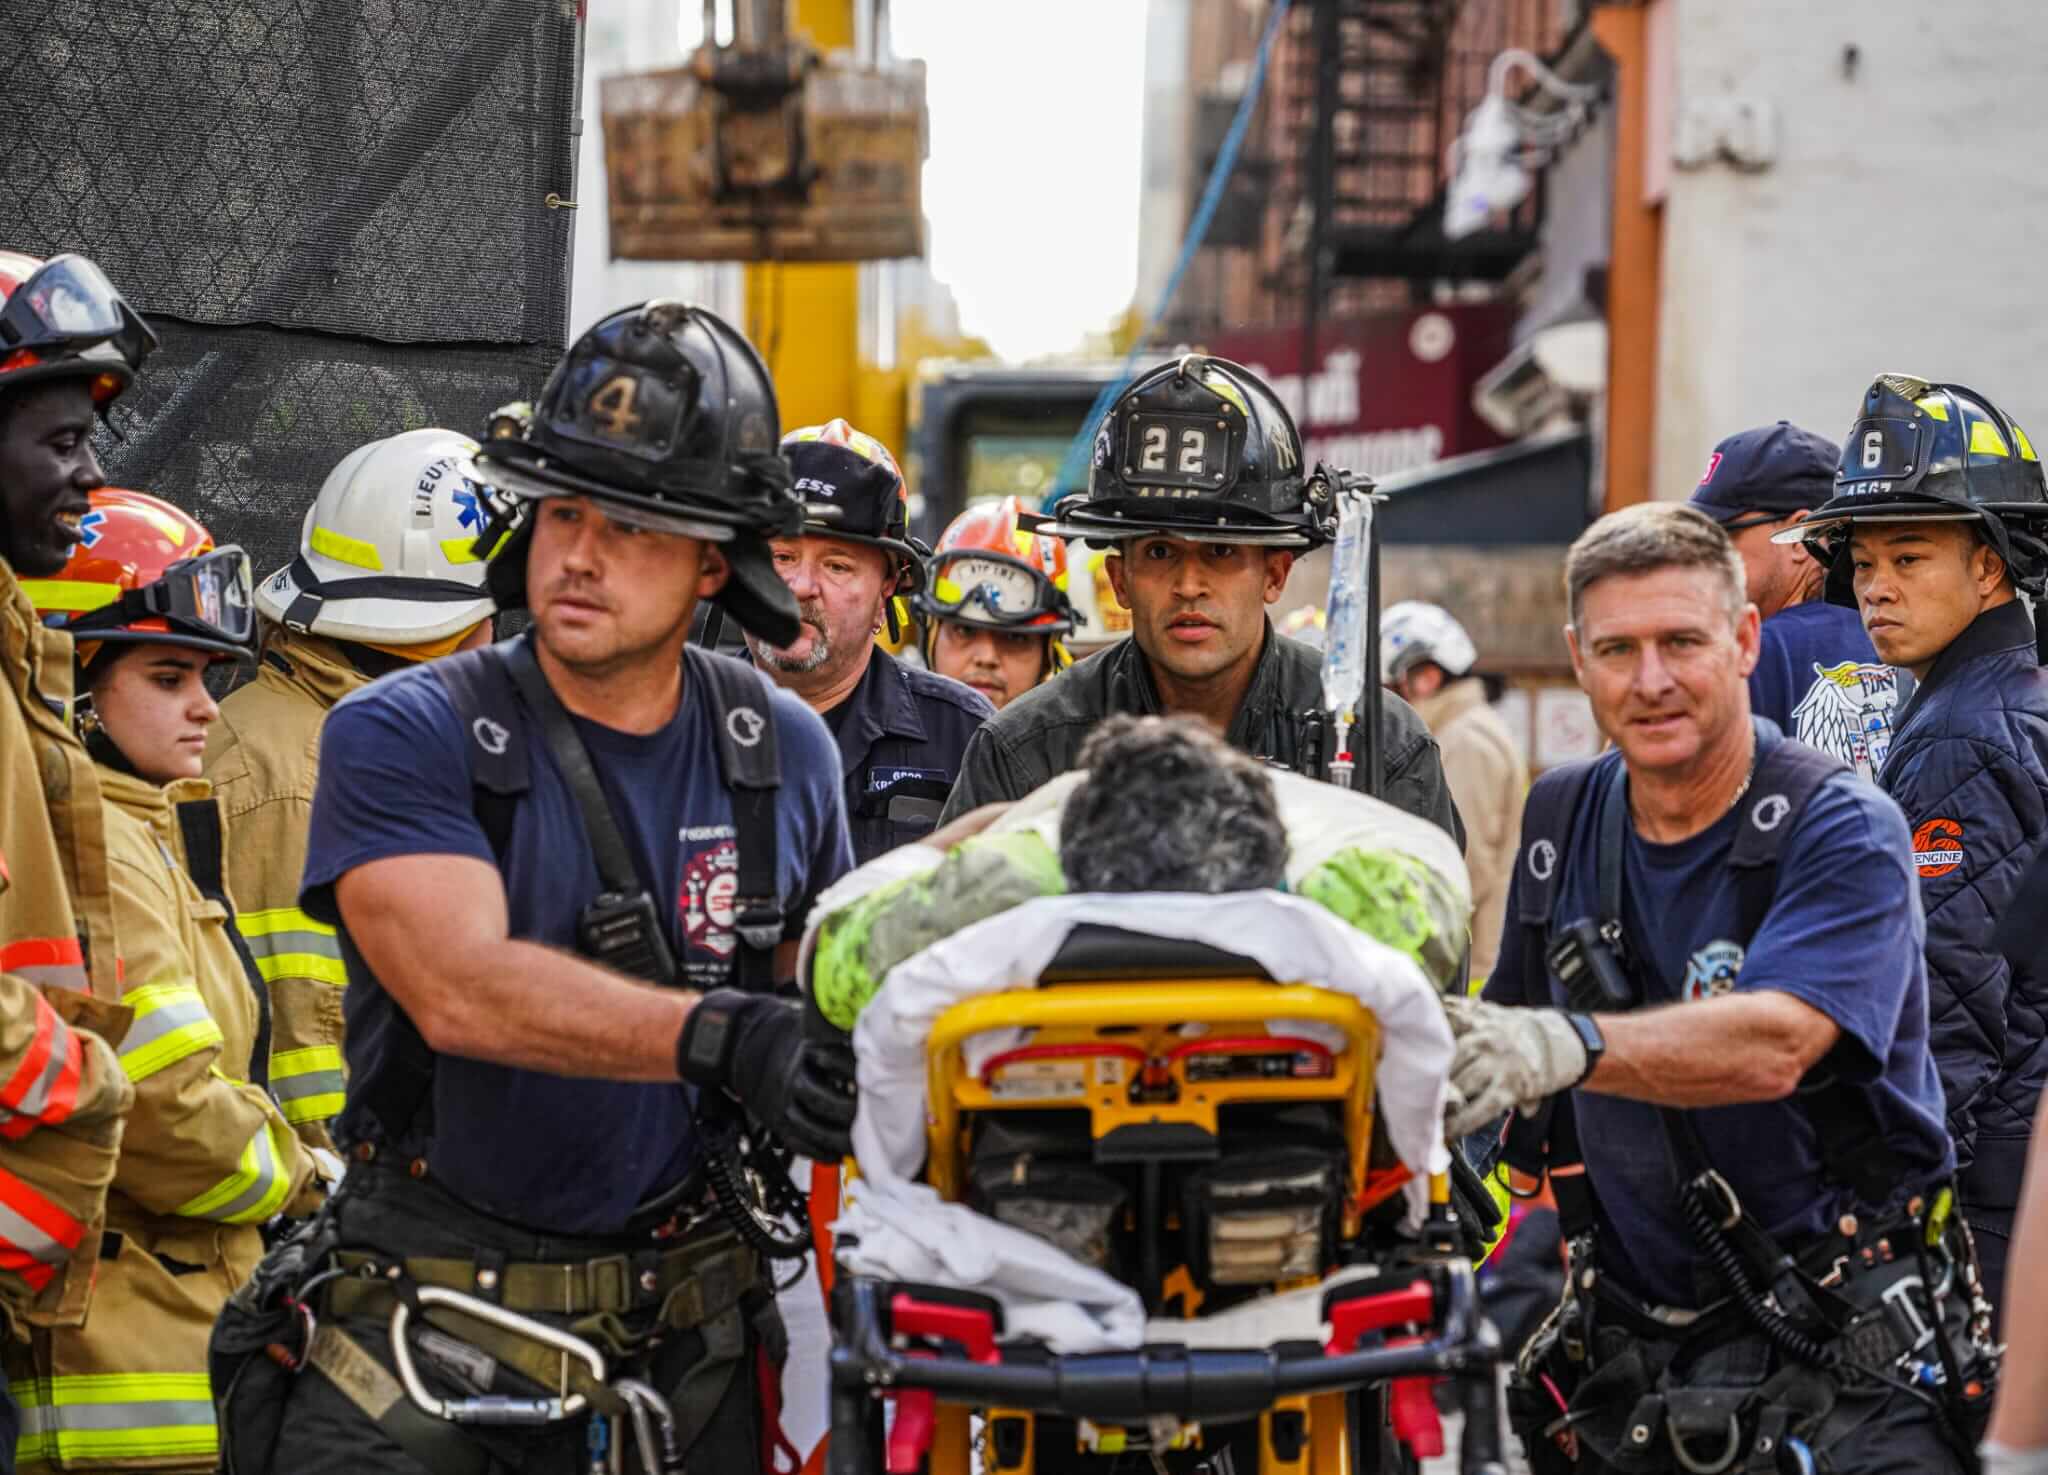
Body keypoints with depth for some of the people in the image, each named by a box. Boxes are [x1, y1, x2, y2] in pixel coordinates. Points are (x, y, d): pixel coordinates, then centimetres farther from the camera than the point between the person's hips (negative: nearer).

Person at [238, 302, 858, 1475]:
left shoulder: (786, 750, 6)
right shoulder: (401, 736, -8)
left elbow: (827, 995, 19)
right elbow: (462, 988, -24)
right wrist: (717, 1035, -37)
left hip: (686, 1325, 3)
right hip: (434, 1298, -3)